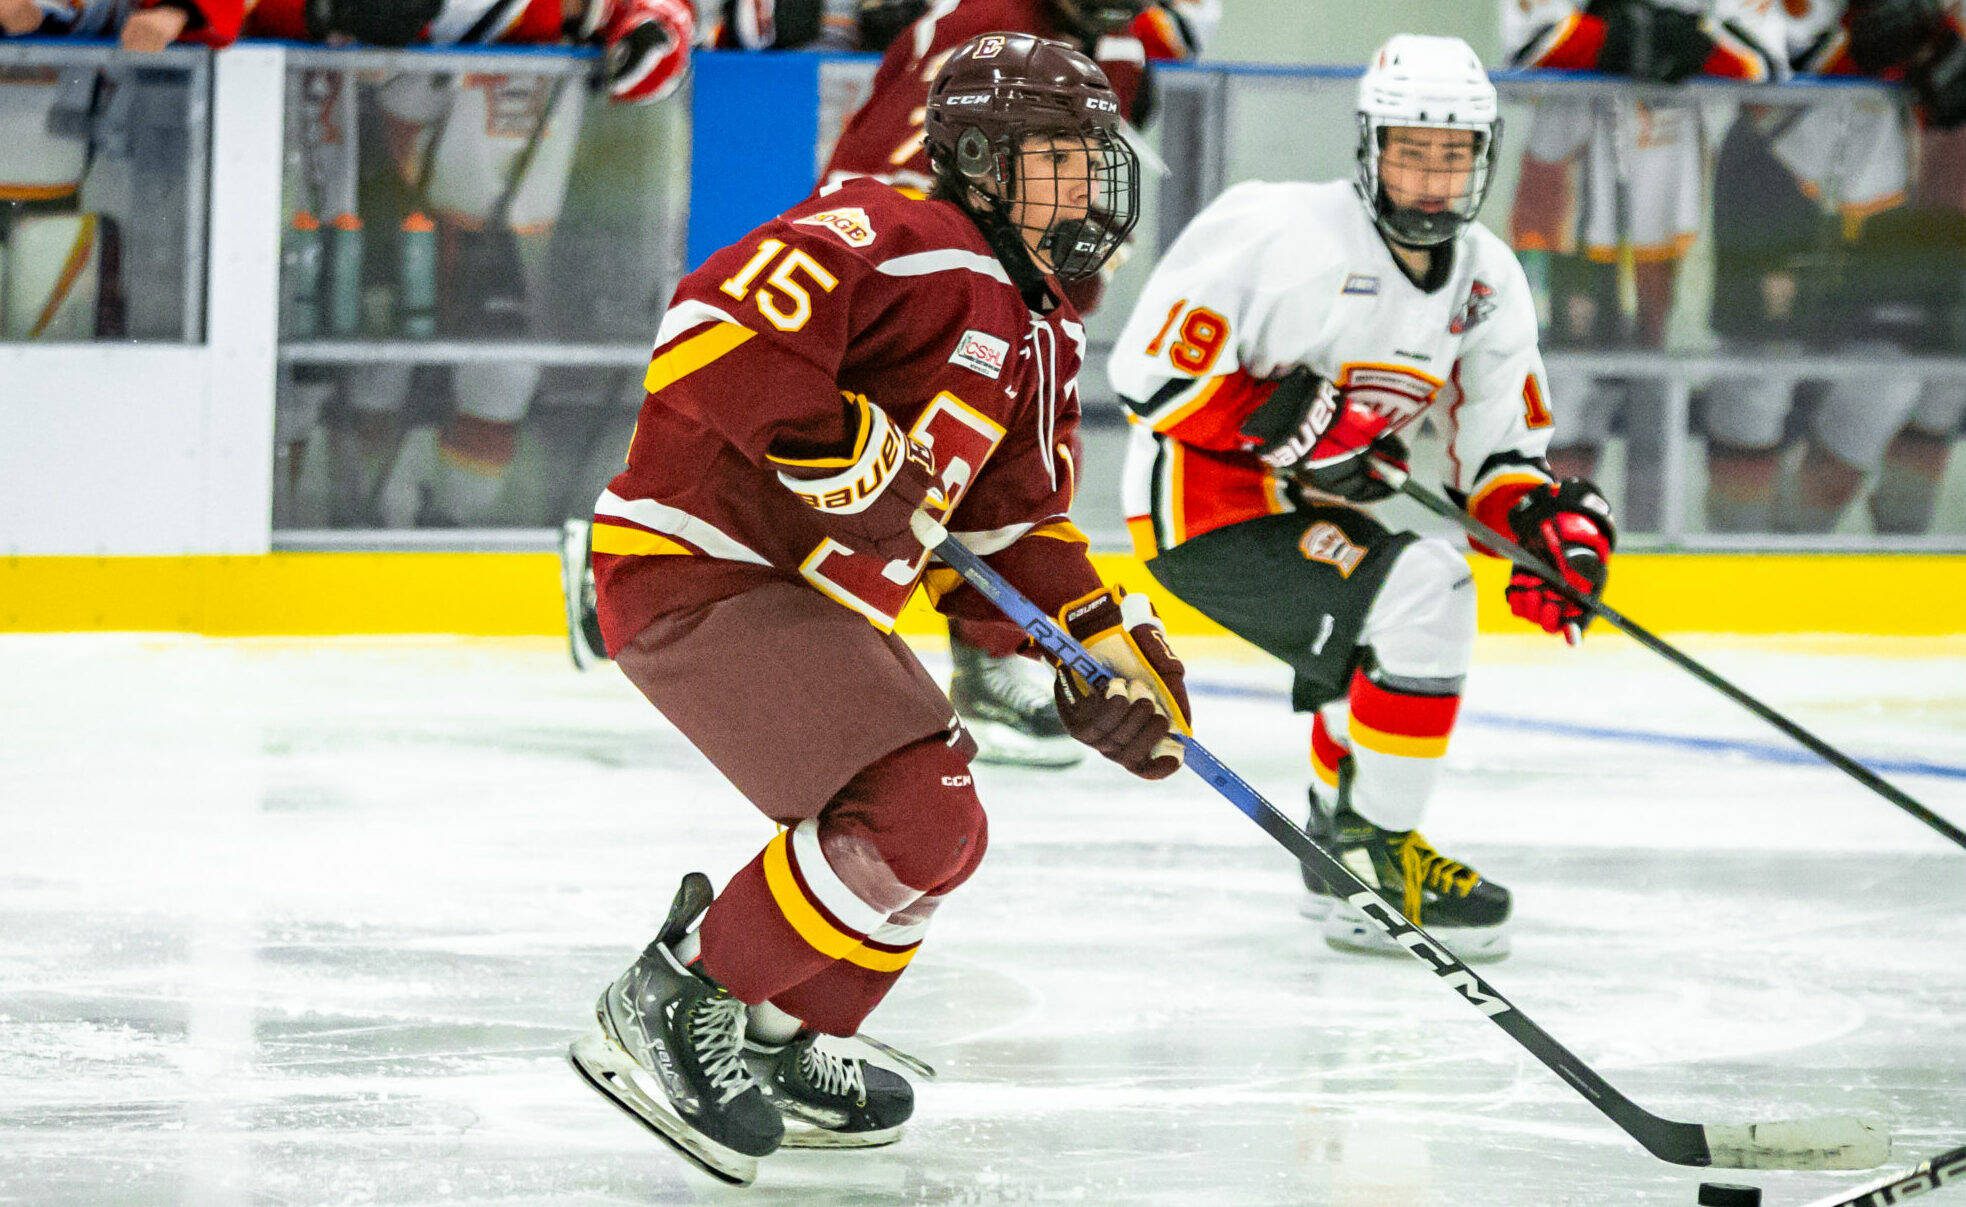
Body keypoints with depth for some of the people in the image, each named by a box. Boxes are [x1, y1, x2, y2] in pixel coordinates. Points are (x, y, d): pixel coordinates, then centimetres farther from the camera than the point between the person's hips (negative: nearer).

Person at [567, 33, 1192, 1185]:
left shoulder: (1037, 333, 15)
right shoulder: (904, 244, -17)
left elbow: (1016, 525, 19)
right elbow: (717, 321, -30)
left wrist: (1106, 641, 5)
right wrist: (844, 447, -30)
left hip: (809, 595, 11)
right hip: (693, 566, -11)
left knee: (940, 838, 17)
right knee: (915, 813, -20)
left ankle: (777, 1046, 28)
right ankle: (670, 1010, -10)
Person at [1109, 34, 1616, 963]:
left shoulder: (1488, 283, 2)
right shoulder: (1285, 232, -22)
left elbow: (1497, 446, 9)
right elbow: (1150, 367, -22)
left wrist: (1552, 521, -12)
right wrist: (1296, 428, -27)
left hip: (1304, 505, 9)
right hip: (1200, 509, -9)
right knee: (1423, 597, -23)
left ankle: (1345, 863, 44)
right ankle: (1372, 848, -14)